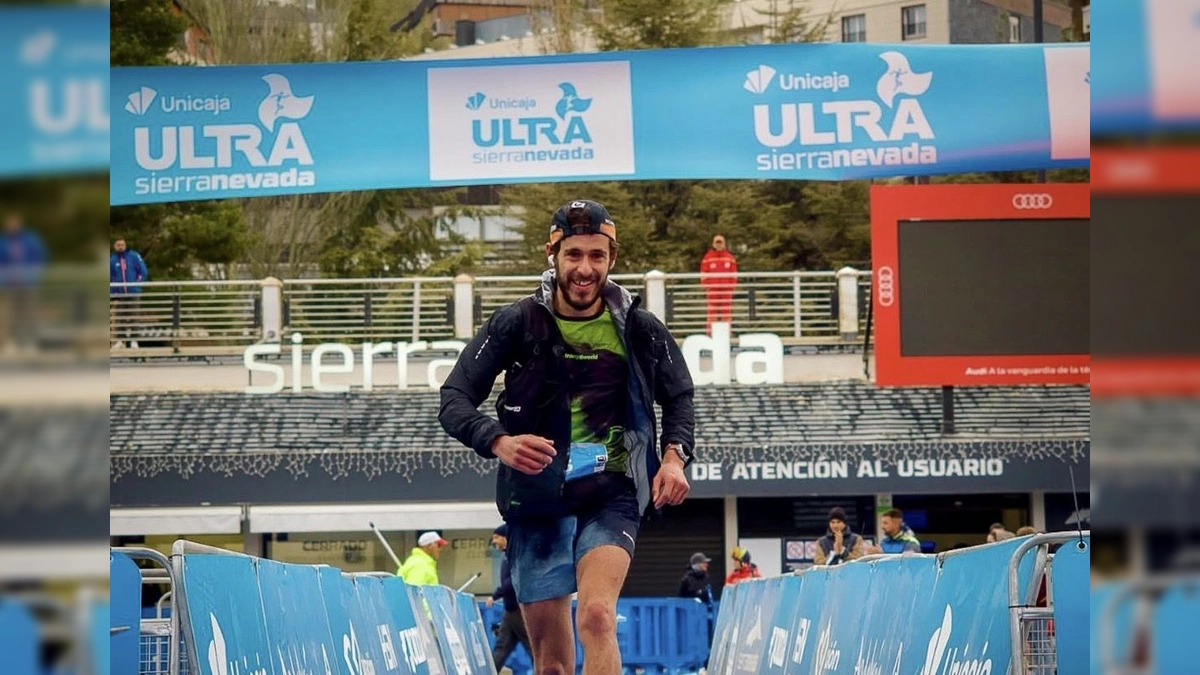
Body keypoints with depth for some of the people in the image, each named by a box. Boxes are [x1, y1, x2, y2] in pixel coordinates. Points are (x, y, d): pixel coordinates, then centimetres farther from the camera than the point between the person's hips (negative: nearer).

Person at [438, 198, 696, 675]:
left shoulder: (640, 330, 1)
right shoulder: (516, 324, -2)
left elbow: (679, 398, 17)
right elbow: (454, 401, -3)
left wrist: (675, 455, -4)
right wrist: (498, 442, -23)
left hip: (611, 496, -1)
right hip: (537, 497, 1)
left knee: (597, 616, -27)